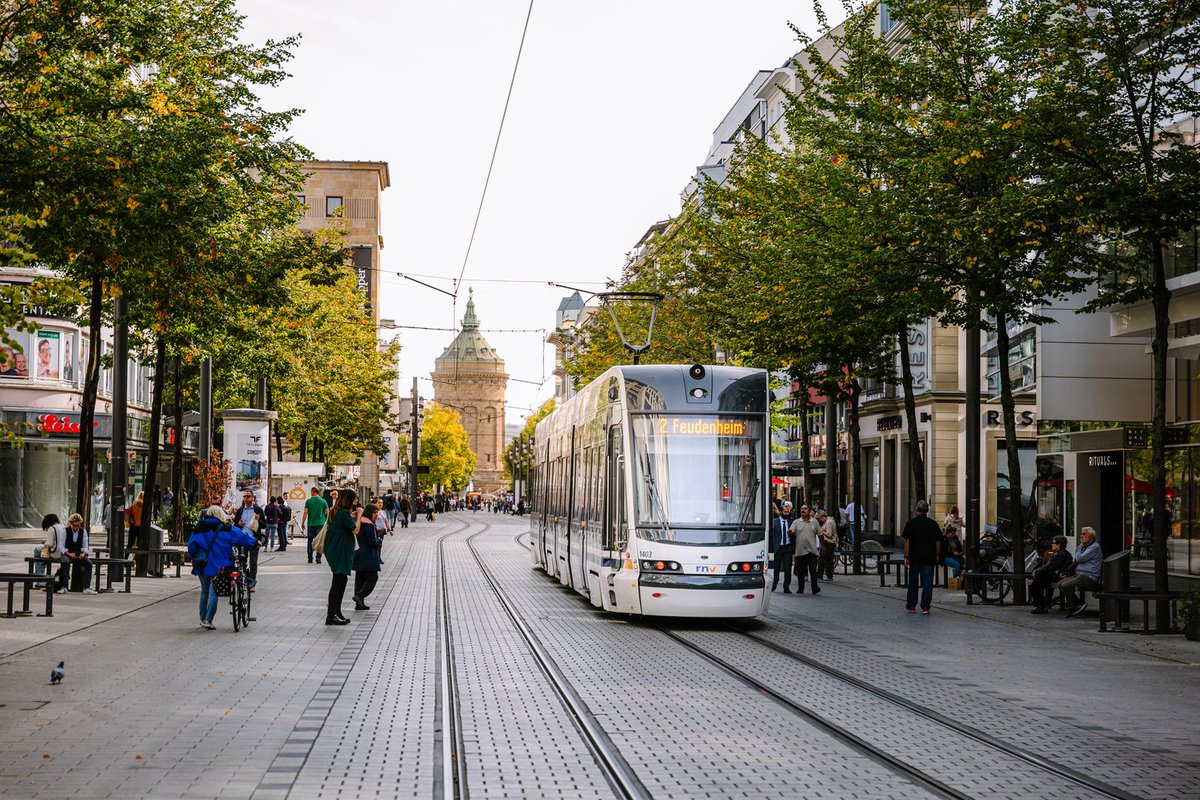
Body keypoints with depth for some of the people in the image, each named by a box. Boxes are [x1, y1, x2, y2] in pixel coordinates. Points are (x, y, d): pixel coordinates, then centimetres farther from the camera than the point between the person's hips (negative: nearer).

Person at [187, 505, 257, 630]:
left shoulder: (199, 528, 4)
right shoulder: (226, 529, -4)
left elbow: (191, 545, 4)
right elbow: (242, 537, -1)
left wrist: (195, 558, 18)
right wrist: (255, 541, 14)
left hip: (203, 566, 3)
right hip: (219, 566, -3)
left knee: (204, 591, 16)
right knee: (214, 592, 1)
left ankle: (203, 619, 23)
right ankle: (208, 620, -4)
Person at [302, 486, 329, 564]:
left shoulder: (308, 501, -2)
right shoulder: (323, 501, 1)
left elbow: (305, 513, -5)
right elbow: (327, 512, 0)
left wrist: (302, 523, 1)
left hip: (311, 524, 0)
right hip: (320, 523, 0)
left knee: (310, 541, 10)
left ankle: (310, 558, 11)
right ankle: (318, 558, -5)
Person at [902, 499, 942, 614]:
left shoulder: (911, 523, -5)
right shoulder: (933, 524, -1)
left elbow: (907, 541, -7)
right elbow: (938, 542, 2)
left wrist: (906, 557, -5)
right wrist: (937, 556, 13)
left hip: (914, 557, 0)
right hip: (929, 557, 0)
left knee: (913, 582, 11)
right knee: (927, 583, 3)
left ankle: (911, 605, 18)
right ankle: (925, 606, 0)